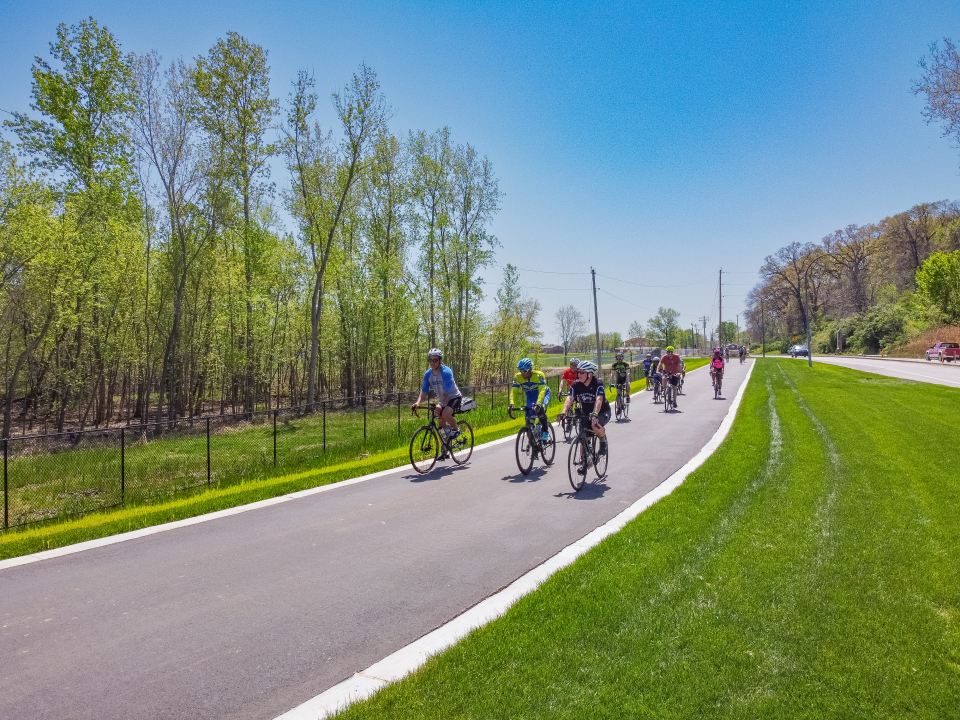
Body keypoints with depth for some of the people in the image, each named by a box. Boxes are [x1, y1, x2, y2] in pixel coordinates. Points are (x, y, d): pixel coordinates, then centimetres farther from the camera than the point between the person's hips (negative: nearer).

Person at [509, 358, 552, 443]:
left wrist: (538, 404, -53)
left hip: (543, 395, -4)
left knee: (540, 411, -33)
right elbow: (513, 390, -24)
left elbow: (542, 390, -39)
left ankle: (545, 433, -16)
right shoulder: (517, 377, -19)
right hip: (530, 398, 4)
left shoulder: (539, 375, -30)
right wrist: (511, 403, -41)